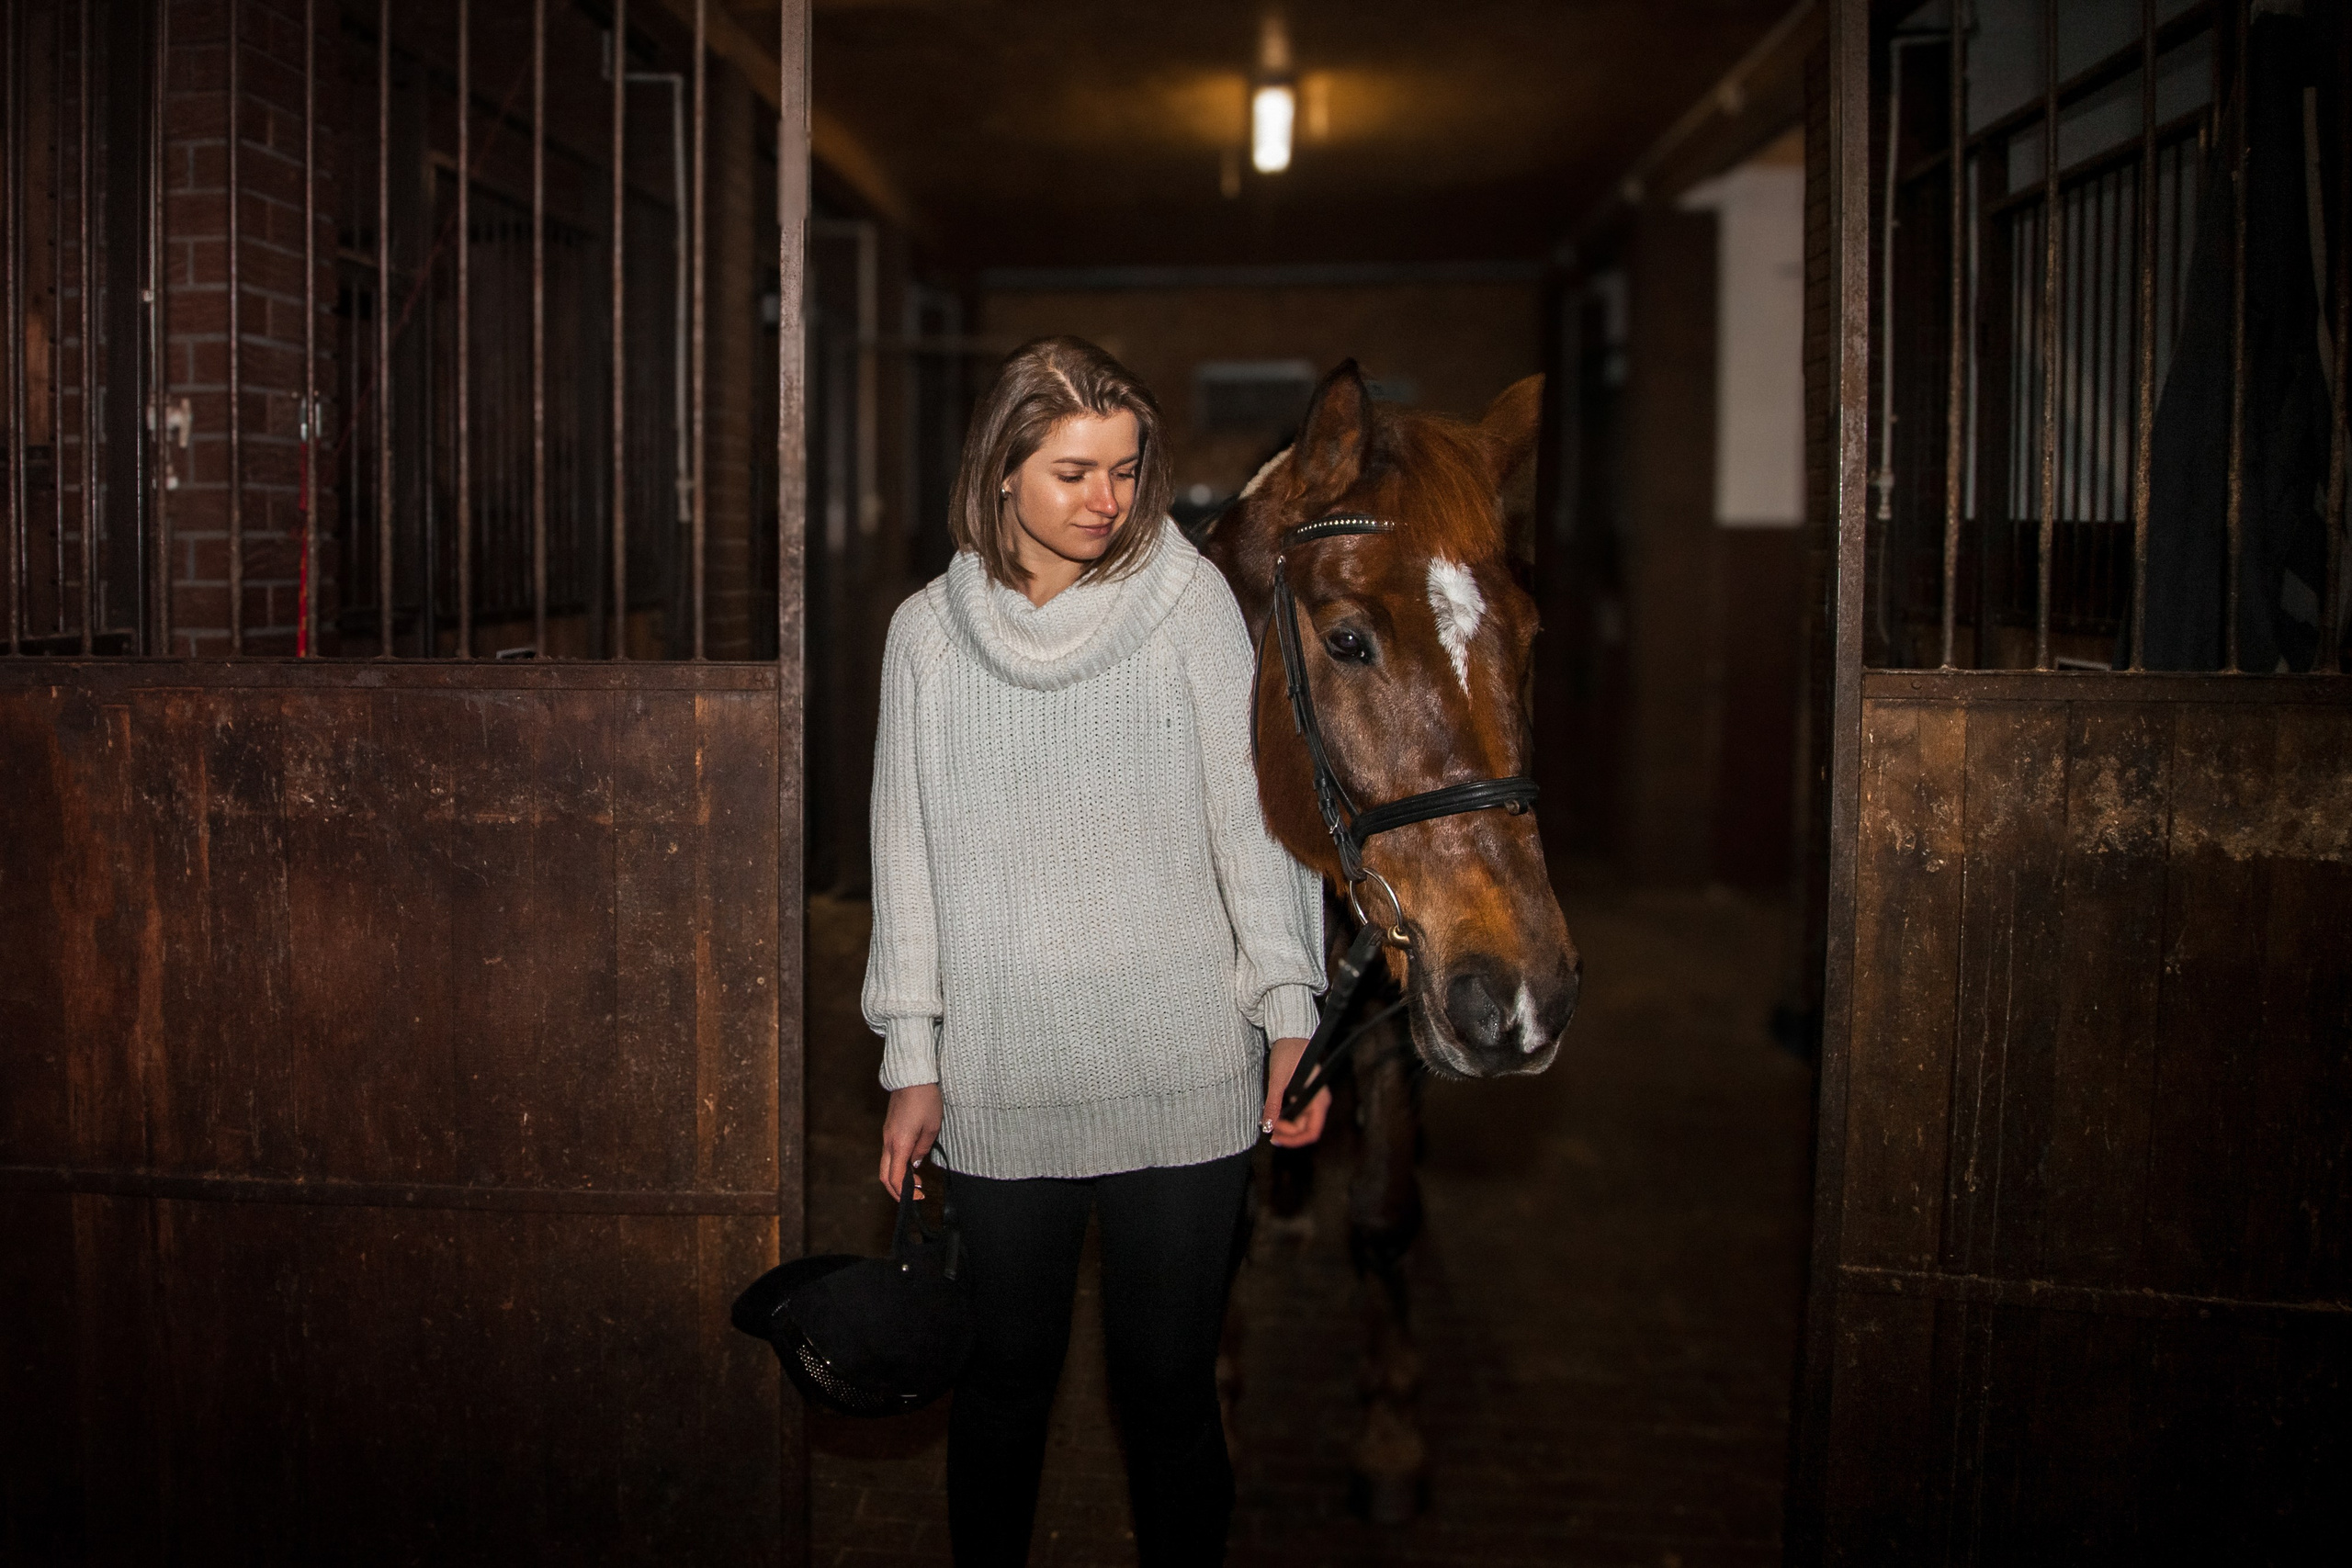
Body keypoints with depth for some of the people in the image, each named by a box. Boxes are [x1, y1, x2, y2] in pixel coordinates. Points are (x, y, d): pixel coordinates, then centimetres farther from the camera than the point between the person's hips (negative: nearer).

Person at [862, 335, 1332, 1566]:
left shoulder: (1188, 600, -1)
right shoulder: (929, 633, 4)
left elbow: (1253, 815, -1)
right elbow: (908, 855, 6)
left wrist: (1289, 1011, -8)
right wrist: (913, 1060, 3)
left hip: (1181, 1079, -1)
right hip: (999, 1082, 2)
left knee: (1169, 1385, 8)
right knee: (1005, 1374, 14)